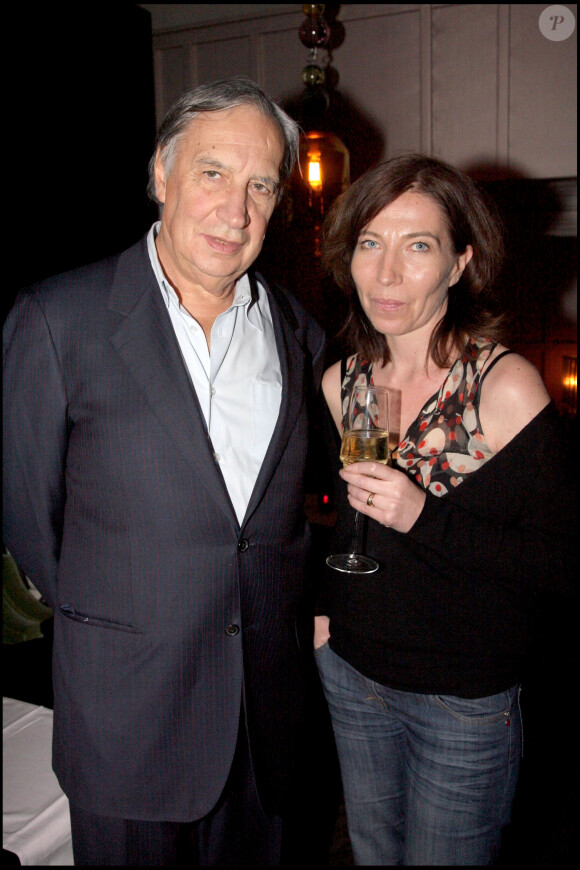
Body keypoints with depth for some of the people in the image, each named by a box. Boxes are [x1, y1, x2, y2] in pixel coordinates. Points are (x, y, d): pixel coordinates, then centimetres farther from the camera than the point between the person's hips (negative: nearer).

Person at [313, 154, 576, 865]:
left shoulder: (506, 387, -20)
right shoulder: (340, 383, -4)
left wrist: (426, 519, -29)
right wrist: (321, 607, 5)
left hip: (466, 700, -5)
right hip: (350, 673, 5)